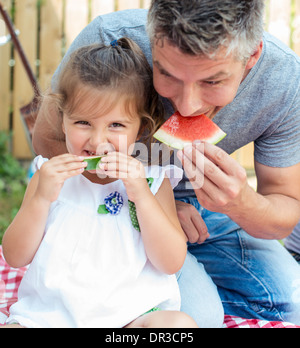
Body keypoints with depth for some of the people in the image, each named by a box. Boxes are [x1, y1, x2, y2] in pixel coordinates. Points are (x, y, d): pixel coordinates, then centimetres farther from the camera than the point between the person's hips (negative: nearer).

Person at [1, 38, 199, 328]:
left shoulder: (152, 180, 5)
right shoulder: (50, 176, 9)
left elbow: (172, 263, -5)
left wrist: (141, 194, -15)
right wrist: (41, 197, -12)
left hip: (133, 313, 1)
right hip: (47, 313, 0)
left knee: (180, 323, -28)